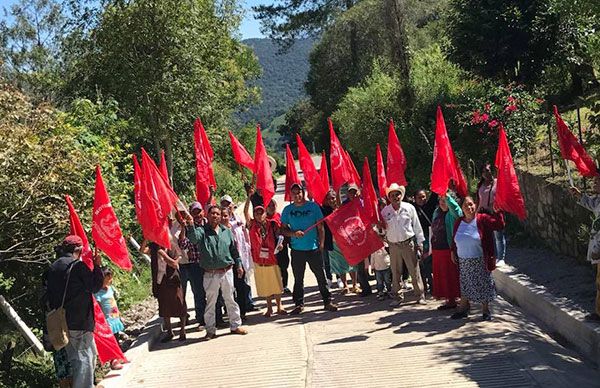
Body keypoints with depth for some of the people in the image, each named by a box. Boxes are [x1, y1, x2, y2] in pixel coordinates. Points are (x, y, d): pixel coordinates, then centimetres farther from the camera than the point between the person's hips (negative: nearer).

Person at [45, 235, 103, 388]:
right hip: (79, 322, -8)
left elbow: (49, 295, 16)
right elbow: (95, 286, -6)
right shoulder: (78, 265, -12)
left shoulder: (52, 268, 10)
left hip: (61, 322, 8)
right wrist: (97, 266, 2)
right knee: (84, 357, -3)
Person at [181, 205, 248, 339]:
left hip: (227, 271, 3)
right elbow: (194, 238, -26)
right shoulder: (202, 231, -3)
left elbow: (234, 249, 15)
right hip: (210, 274, -3)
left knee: (230, 300, 11)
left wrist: (238, 265, 14)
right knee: (210, 303, 5)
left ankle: (235, 325, 23)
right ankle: (210, 330, 16)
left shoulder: (226, 231, 9)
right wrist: (190, 225, -44)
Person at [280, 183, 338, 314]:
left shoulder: (313, 206, 0)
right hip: (297, 249, 1)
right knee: (298, 278, 8)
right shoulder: (287, 210, 4)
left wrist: (321, 244, 1)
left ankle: (327, 302, 13)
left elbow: (320, 227, 4)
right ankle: (299, 304, 18)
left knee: (321, 276, 4)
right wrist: (294, 233, -12)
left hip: (314, 248, -1)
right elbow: (283, 229, 7)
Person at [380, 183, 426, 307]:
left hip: (408, 244, -2)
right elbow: (382, 228, 9)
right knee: (396, 273, 9)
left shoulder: (409, 208, -2)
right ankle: (397, 297, 19)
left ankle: (420, 295, 12)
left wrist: (419, 243, 3)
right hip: (393, 245, 2)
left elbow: (417, 226, 3)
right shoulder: (385, 211, 1)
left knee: (414, 271, 1)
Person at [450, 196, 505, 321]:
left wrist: (497, 212, -23)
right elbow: (454, 239, 16)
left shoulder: (482, 219, -9)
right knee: (464, 285, 13)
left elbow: (499, 225, -16)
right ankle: (463, 308, 25)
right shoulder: (458, 222, 5)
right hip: (463, 261, 4)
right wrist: (453, 252, 14)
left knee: (482, 285, 4)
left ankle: (485, 310, 17)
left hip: (479, 261, -4)